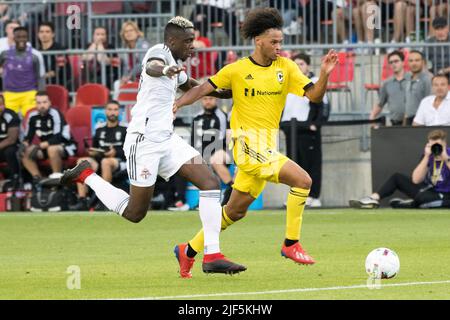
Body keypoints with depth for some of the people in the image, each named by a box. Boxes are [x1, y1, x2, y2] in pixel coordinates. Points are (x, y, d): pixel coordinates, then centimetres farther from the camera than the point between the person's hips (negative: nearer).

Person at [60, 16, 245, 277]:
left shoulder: (176, 66, 18)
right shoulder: (160, 51, -11)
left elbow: (193, 87, 40)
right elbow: (151, 66, -37)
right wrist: (164, 70, -61)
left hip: (167, 139, 9)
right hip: (144, 140, -9)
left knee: (211, 183, -8)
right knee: (134, 214, -1)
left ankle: (212, 255, -11)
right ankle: (86, 176, 19)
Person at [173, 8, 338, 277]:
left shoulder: (286, 67, 5)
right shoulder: (237, 70, -4)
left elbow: (314, 95, -1)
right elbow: (204, 88, 3)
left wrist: (325, 74, -18)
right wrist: (178, 103, -11)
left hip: (267, 147, 6)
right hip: (249, 144, -6)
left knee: (236, 211, 14)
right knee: (302, 180, -21)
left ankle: (190, 250, 28)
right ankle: (291, 244, -12)